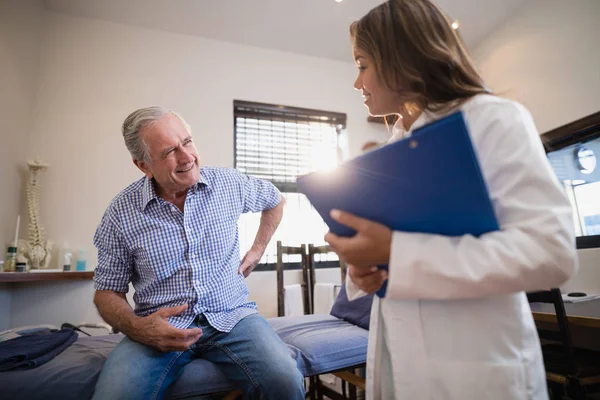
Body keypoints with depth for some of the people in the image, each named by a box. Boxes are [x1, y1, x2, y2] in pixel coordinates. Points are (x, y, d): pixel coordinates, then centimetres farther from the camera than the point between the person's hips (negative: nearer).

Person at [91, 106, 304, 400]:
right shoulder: (121, 213, -4)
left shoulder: (229, 183, 0)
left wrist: (257, 251, 15)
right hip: (161, 327, 0)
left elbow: (275, 201, 20)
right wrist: (136, 327, -16)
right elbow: (107, 292, 4)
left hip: (230, 316, 1)